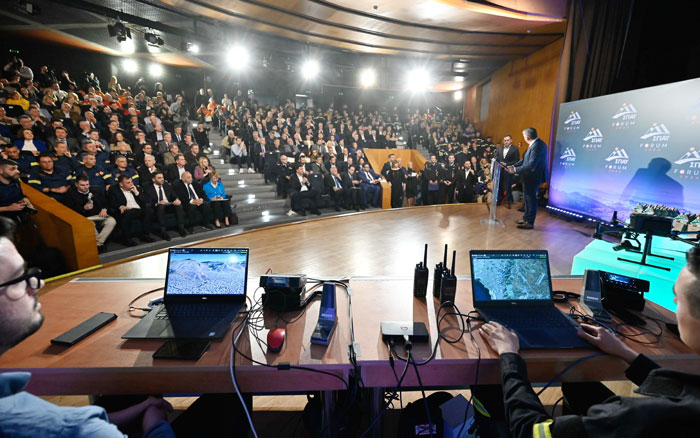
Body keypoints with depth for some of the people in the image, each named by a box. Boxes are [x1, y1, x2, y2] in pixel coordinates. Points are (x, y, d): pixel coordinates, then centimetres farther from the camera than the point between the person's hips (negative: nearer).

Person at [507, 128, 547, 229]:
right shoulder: (535, 144, 7)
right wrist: (513, 166, 3)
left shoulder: (537, 146, -24)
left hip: (533, 176, -10)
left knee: (531, 198, -1)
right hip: (529, 176, 10)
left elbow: (531, 165, -28)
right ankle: (526, 218, 31)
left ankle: (530, 222, 9)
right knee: (527, 197, 19)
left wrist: (515, 170, -24)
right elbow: (525, 160, 11)